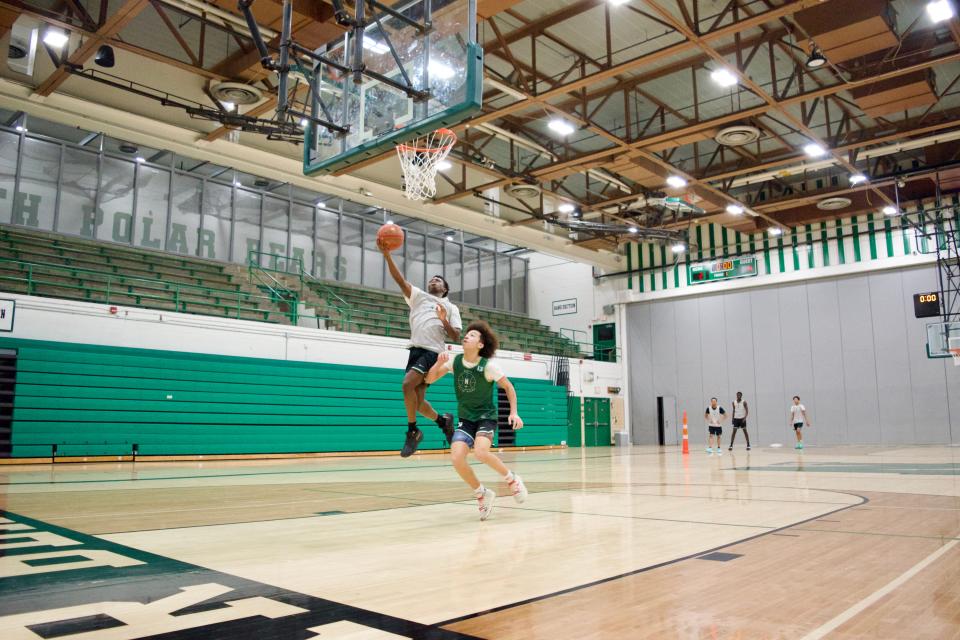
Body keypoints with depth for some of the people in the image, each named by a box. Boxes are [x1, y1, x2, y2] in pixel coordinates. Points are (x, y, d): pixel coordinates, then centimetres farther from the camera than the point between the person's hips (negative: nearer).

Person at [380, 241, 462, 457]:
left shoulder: (451, 307, 14)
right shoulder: (418, 295, 19)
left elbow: (456, 337, 6)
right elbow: (399, 279, 3)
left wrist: (444, 321, -12)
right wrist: (387, 254, -10)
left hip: (433, 351, -4)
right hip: (416, 350, 4)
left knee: (408, 384, -25)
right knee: (417, 401, 4)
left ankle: (412, 431, -9)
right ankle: (443, 420, 32)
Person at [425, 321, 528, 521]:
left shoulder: (488, 365, -16)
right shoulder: (454, 361, -7)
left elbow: (508, 386, -4)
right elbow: (429, 379, -1)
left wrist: (514, 412, -12)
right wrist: (439, 363, -19)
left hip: (486, 416, -4)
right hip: (465, 419, 4)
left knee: (480, 452, -30)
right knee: (457, 457, -19)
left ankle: (511, 479, -1)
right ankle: (482, 494, 6)